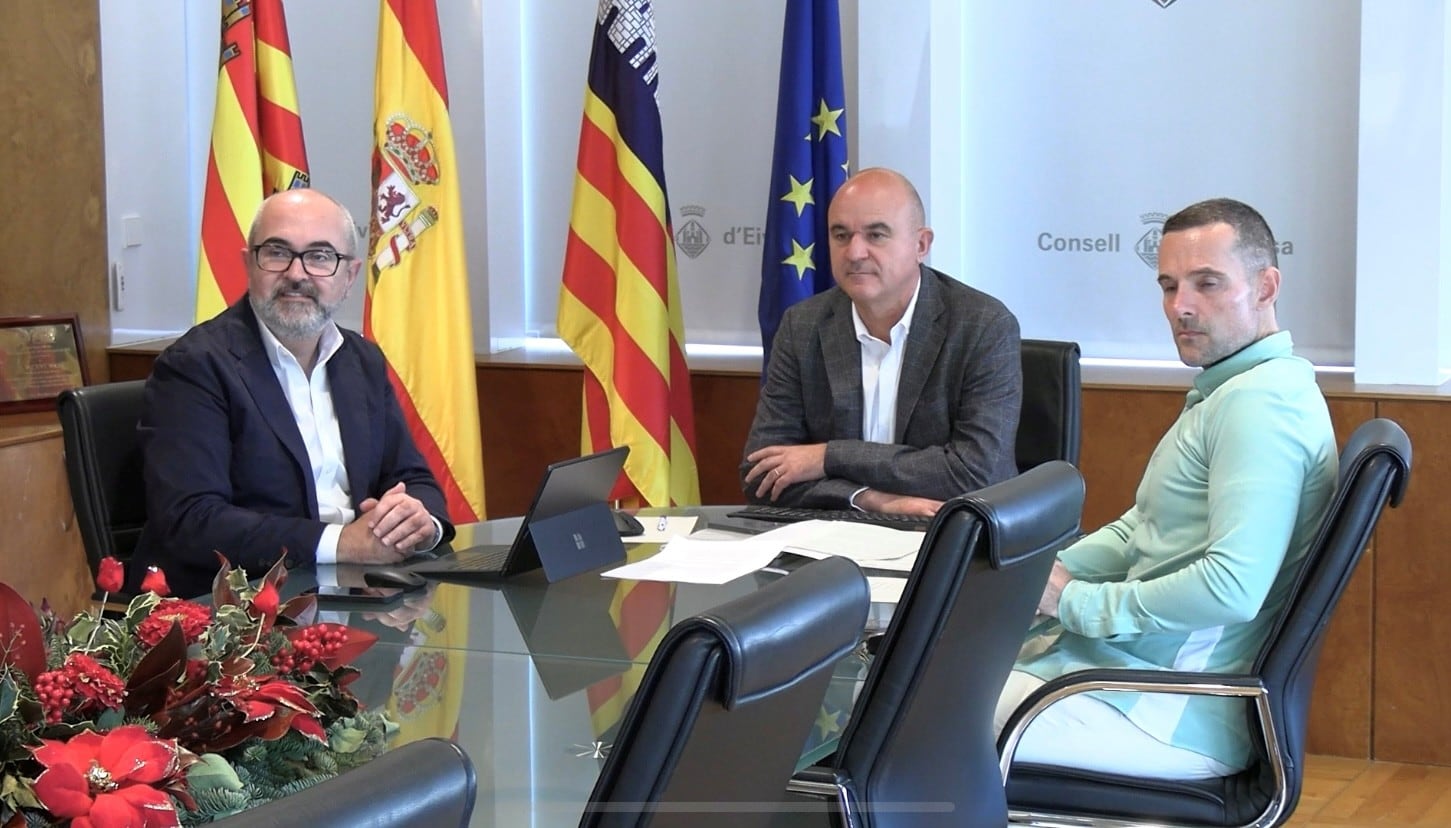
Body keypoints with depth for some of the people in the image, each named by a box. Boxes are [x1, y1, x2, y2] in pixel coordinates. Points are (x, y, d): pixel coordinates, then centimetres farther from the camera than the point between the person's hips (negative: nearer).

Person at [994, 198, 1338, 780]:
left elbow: (1234, 587, -29)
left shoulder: (1258, 402, -18)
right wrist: (1053, 572, 5)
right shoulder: (1226, 390, 17)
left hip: (1177, 712, -11)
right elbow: (1143, 526, 24)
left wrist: (1076, 602, -17)